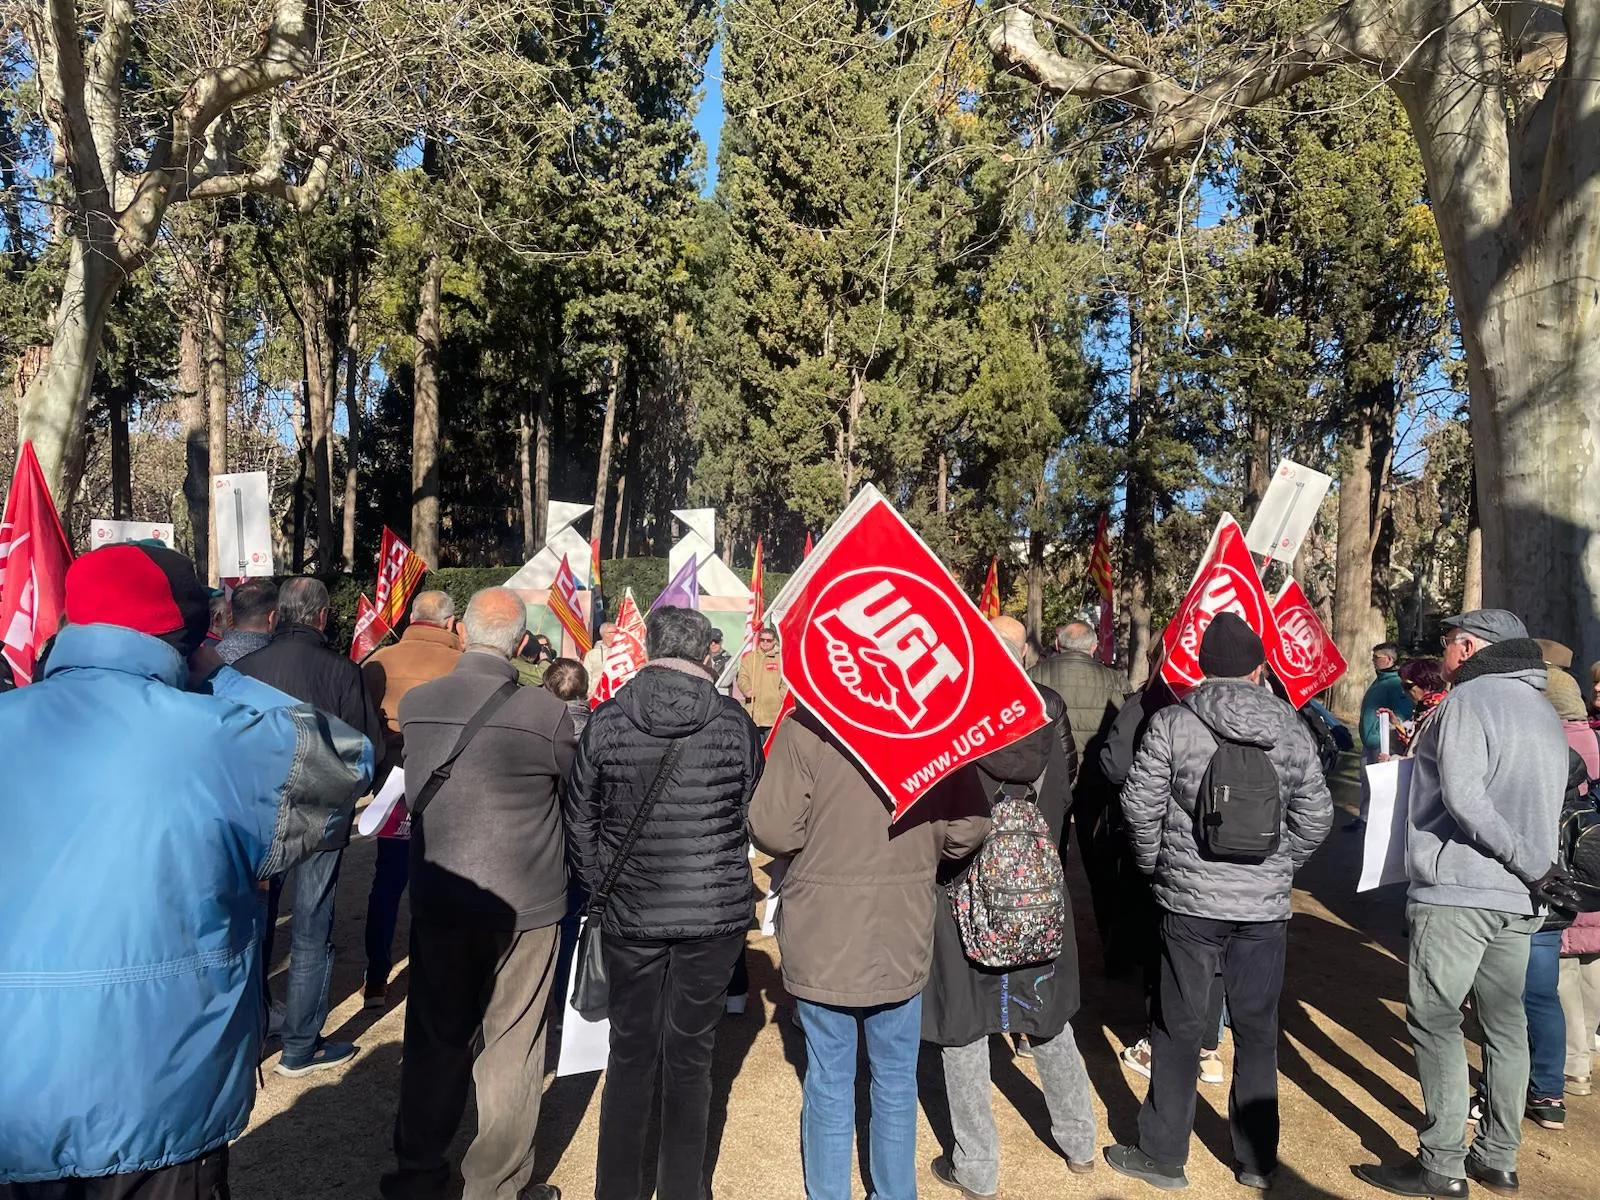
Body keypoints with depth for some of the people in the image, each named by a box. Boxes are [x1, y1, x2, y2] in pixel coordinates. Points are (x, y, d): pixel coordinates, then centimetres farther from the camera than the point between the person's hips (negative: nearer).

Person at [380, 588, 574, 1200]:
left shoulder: (414, 703, -4)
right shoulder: (545, 712, -18)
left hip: (436, 900, 4)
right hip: (523, 903, -4)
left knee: (433, 1038, 20)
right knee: (510, 1049, 11)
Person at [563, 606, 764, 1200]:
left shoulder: (606, 721, -7)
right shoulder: (734, 723, -8)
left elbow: (579, 818, -1)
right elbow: (752, 815, 2)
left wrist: (603, 884, 11)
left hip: (630, 914, 1)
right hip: (715, 913, -1)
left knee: (630, 1056, 15)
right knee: (690, 1059, 12)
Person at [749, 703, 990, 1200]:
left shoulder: (806, 723, -15)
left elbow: (774, 830, -16)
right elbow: (969, 827, -5)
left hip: (824, 937, -2)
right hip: (904, 935, 3)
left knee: (829, 1083, 12)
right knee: (896, 1080, 18)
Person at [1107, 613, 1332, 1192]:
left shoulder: (1172, 723, -8)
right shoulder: (1292, 730, 1)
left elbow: (1140, 803, -9)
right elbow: (1316, 815, 2)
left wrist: (1154, 863, 8)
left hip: (1190, 899, -2)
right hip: (1266, 904, 3)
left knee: (1179, 1028, 8)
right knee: (1257, 1030, 15)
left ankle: (1163, 1155, 19)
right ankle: (1257, 1160, 28)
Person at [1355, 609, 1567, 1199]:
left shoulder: (1469, 699, -11)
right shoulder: (1546, 713, 15)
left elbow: (1463, 797, -21)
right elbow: (1547, 805, 16)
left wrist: (1529, 864, -15)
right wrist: (1531, 869, 13)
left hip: (1458, 890, -8)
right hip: (1518, 898, 8)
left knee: (1435, 1022, -1)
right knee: (1505, 1023, 14)